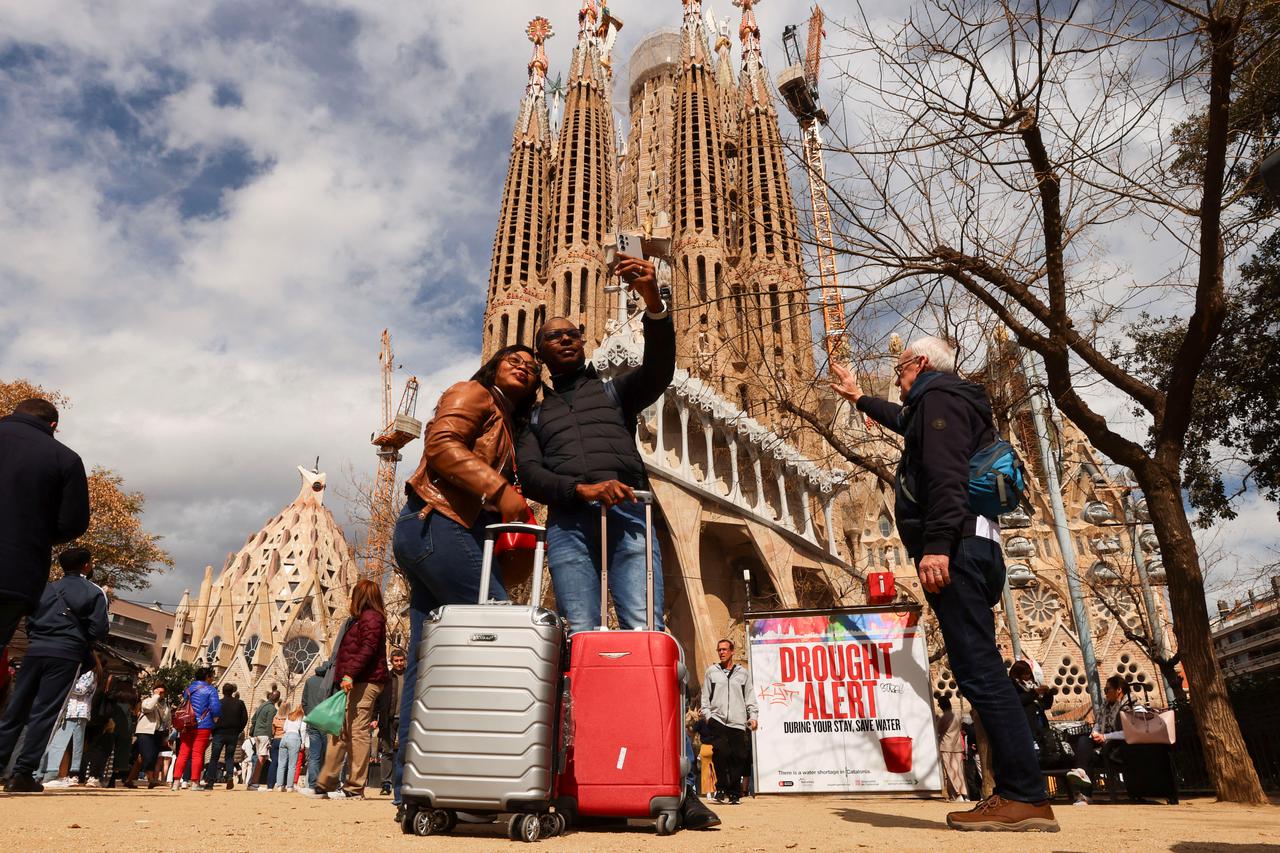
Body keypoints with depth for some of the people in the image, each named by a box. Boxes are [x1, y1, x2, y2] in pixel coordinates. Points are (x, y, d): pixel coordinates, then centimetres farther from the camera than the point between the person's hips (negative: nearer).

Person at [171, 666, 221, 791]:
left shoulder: (188, 688, 14)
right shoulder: (210, 689, -6)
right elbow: (216, 708, -12)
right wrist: (215, 718, 8)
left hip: (186, 726, 5)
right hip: (202, 726, -5)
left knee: (183, 753, 8)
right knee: (197, 754, -3)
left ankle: (176, 781, 5)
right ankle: (195, 783, -1)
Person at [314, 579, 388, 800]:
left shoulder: (371, 617, -7)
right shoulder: (365, 618, 23)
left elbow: (368, 649, -19)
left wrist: (349, 674, -25)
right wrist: (346, 676, 17)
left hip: (363, 682, -10)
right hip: (357, 683, 10)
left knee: (358, 732, -8)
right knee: (340, 732, 13)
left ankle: (355, 788, -4)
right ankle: (325, 784, 20)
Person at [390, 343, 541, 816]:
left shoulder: (508, 428, 28)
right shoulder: (473, 394, 4)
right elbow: (440, 443, -14)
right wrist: (499, 490, -20)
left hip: (440, 536, 9)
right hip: (437, 526, -9)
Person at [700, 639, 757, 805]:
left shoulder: (743, 672, 14)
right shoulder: (712, 671, 11)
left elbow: (749, 697, 14)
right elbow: (705, 696, 11)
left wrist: (752, 716, 4)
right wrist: (707, 714, 0)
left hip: (738, 722, 1)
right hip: (717, 720, -1)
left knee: (738, 757, -2)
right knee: (720, 752, -17)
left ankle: (734, 793, 10)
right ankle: (721, 788, -2)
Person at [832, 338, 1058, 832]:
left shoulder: (938, 395, -1)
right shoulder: (952, 403, 29)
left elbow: (946, 472, -17)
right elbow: (906, 422, 52)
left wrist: (936, 544, -27)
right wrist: (860, 398, 66)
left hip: (956, 549, -10)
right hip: (970, 548, 10)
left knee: (979, 670, -13)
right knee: (981, 671, 7)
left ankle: (1025, 797, -12)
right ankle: (1018, 794, 8)